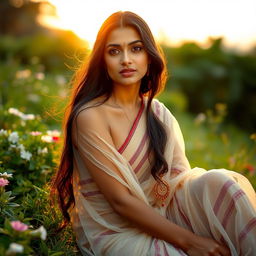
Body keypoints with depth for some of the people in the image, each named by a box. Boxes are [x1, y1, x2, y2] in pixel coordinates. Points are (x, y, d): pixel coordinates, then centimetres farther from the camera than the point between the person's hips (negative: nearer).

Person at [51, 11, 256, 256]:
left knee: (218, 182, -18)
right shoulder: (90, 116, -17)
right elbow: (121, 201, -18)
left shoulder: (158, 113, 4)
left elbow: (183, 177, 0)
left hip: (159, 218, 6)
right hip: (114, 233, -6)